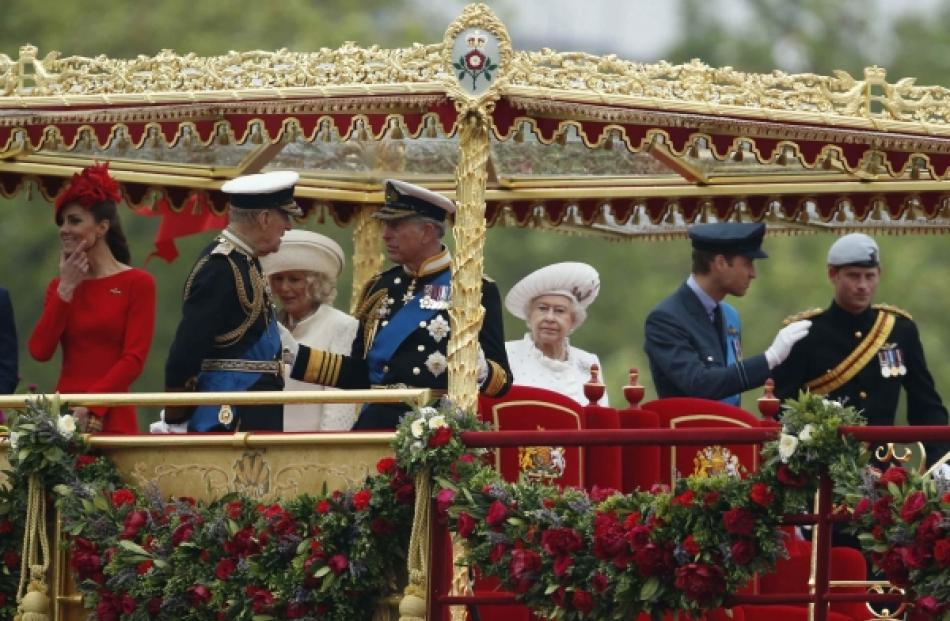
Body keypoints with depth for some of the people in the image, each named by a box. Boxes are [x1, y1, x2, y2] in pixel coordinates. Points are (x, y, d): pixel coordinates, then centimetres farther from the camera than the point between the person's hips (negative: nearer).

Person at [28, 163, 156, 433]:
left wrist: (91, 407, -19)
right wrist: (66, 288, -2)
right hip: (64, 416, 4)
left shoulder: (137, 284, 0)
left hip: (110, 418, -4)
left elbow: (134, 359, -9)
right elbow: (40, 351, 1)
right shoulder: (60, 285, 14)